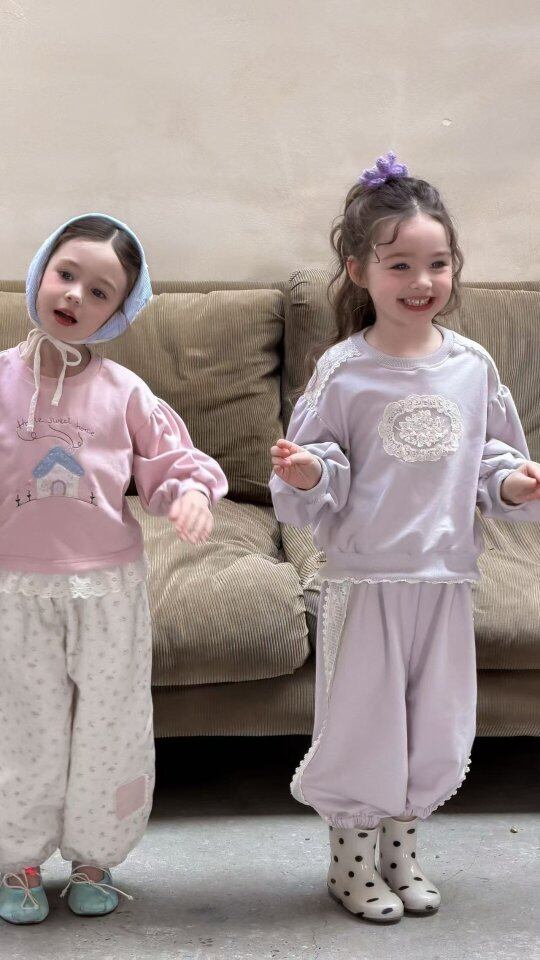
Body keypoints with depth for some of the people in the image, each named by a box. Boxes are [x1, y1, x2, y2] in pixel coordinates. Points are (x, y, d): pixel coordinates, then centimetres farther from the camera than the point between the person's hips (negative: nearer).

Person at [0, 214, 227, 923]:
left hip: (109, 584, 1)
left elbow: (171, 461, 2)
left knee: (108, 727, 12)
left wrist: (192, 492, -17)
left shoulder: (123, 392, -4)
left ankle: (94, 858, 32)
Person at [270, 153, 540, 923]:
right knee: (362, 722, 6)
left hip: (445, 575, 4)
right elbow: (319, 483, -5)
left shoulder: (473, 366, 1)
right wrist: (306, 475, -26)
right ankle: (352, 863, 27)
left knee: (438, 729, 14)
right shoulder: (343, 371, -10)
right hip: (364, 576, -4)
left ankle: (402, 851, 35)